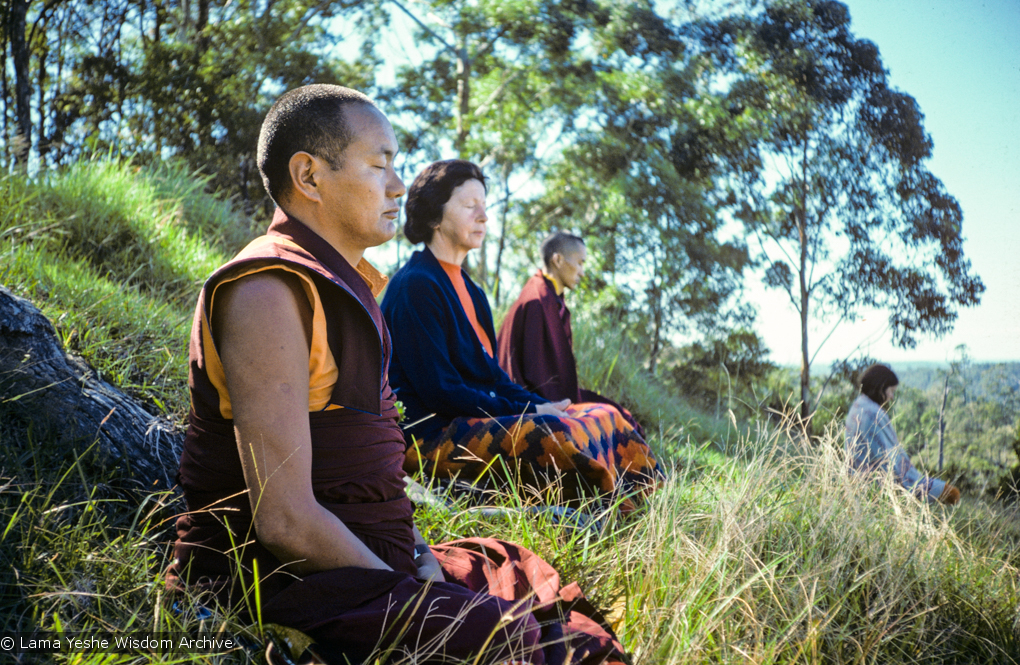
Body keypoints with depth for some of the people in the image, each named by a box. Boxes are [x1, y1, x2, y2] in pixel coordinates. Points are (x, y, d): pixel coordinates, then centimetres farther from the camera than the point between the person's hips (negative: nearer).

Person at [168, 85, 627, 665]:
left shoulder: (342, 286, 15)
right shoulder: (270, 291, -16)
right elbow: (286, 518, -21)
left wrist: (419, 553, 5)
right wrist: (411, 593, -13)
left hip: (362, 559, 10)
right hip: (282, 579, -9)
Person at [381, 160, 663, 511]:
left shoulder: (468, 290, 19)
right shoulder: (416, 285, -10)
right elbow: (438, 390, -16)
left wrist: (546, 406, 0)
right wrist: (530, 413, -15)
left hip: (482, 416, 9)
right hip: (433, 436, -9)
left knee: (605, 417, -5)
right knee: (563, 435, -30)